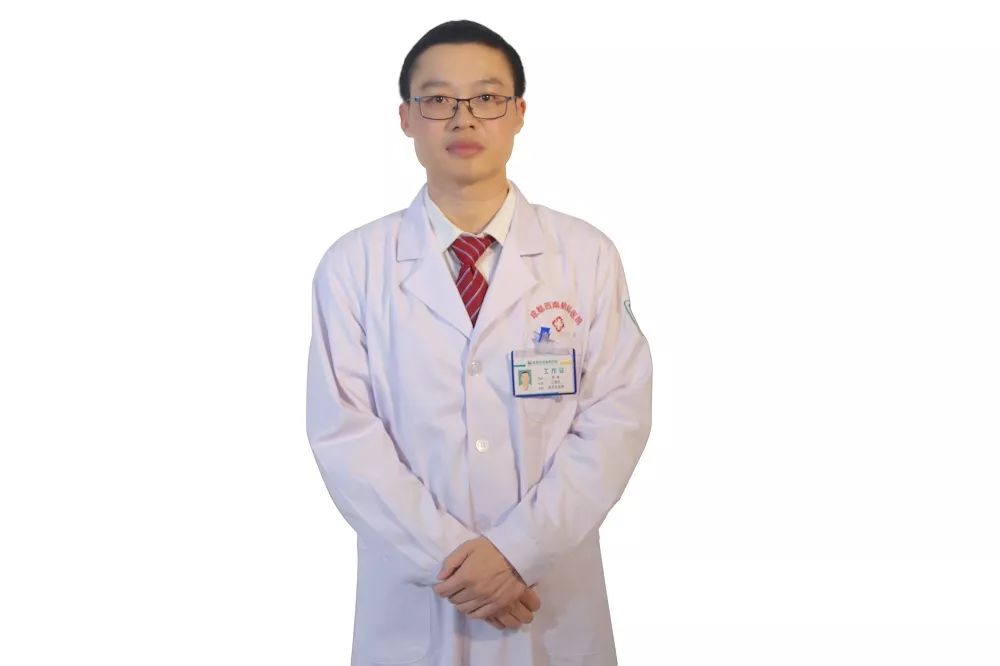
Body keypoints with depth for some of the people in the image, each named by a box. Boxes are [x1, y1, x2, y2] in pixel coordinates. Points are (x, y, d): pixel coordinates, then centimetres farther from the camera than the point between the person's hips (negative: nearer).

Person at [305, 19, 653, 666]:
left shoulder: (587, 254, -2)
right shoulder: (352, 265, -3)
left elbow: (618, 415, -6)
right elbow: (343, 431, -7)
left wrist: (518, 548, -15)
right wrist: (447, 557, -15)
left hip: (555, 598, 0)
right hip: (409, 602, 0)